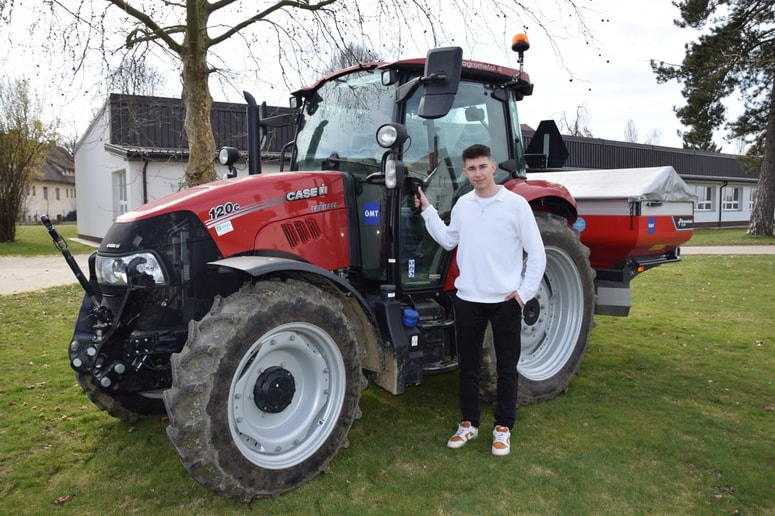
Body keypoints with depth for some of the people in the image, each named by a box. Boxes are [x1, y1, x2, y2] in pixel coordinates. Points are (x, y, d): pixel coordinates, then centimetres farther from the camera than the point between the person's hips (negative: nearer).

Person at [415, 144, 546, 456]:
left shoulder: (516, 204, -7)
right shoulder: (462, 205, 6)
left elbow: (536, 253, -5)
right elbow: (448, 241, 11)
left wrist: (525, 292, -9)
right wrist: (427, 211, 7)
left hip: (505, 301, -3)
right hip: (468, 299, 4)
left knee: (506, 366, 9)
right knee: (468, 364, 12)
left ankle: (503, 427, 24)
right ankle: (469, 423, 28)